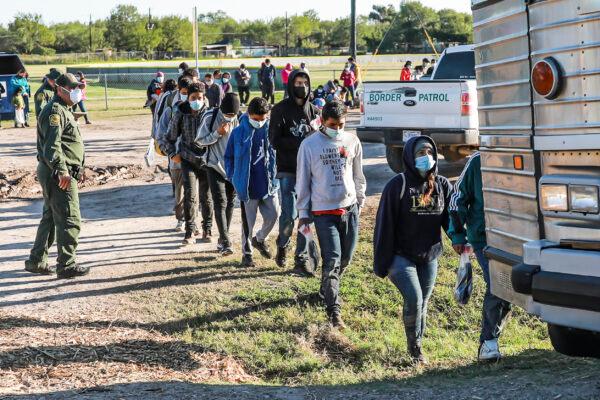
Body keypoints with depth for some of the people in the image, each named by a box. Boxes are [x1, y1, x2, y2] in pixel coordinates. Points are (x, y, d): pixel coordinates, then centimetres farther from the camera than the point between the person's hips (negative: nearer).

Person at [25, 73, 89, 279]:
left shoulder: (63, 110, 20)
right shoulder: (55, 111, -15)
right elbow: (52, 145, -25)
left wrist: (77, 168, 30)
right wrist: (62, 171, -32)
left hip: (58, 174, 11)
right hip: (60, 176, -11)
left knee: (50, 218, 16)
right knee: (69, 220, -7)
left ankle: (36, 261, 22)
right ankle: (66, 266, -3)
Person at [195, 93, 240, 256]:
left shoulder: (238, 120, -3)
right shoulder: (210, 117, -9)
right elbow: (200, 141, -6)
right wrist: (218, 133, -19)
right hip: (215, 167, -3)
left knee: (230, 203, 8)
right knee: (220, 203, -10)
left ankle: (222, 240, 20)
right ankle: (225, 242, -15)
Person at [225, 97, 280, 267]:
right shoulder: (239, 132, -5)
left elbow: (278, 153, 11)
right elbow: (229, 156, 4)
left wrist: (276, 175, 7)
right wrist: (232, 177, 1)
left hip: (269, 184, 2)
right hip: (248, 185, -2)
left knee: (273, 215, 3)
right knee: (248, 220, 6)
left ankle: (260, 239, 32)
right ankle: (247, 252, 21)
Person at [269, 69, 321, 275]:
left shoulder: (314, 111, 10)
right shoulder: (280, 110, -1)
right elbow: (275, 141, -8)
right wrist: (302, 141, -16)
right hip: (288, 170, -3)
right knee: (289, 214, -5)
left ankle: (303, 259, 6)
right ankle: (282, 245, 24)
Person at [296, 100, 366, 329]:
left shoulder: (352, 141, 3)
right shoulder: (310, 145, -6)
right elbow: (303, 181, 0)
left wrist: (360, 202, 18)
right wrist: (303, 213, 1)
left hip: (349, 209, 4)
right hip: (323, 211, -4)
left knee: (345, 258, 12)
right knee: (332, 260, -11)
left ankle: (326, 290, 38)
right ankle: (334, 311, -10)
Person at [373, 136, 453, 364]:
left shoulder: (442, 186, 3)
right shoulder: (398, 185, -10)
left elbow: (451, 218, 3)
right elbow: (385, 225, -8)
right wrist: (381, 263, -8)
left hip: (430, 258, 4)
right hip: (401, 257, -4)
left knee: (422, 305, 12)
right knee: (413, 300, -17)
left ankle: (417, 348, 29)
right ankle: (414, 347, 1)